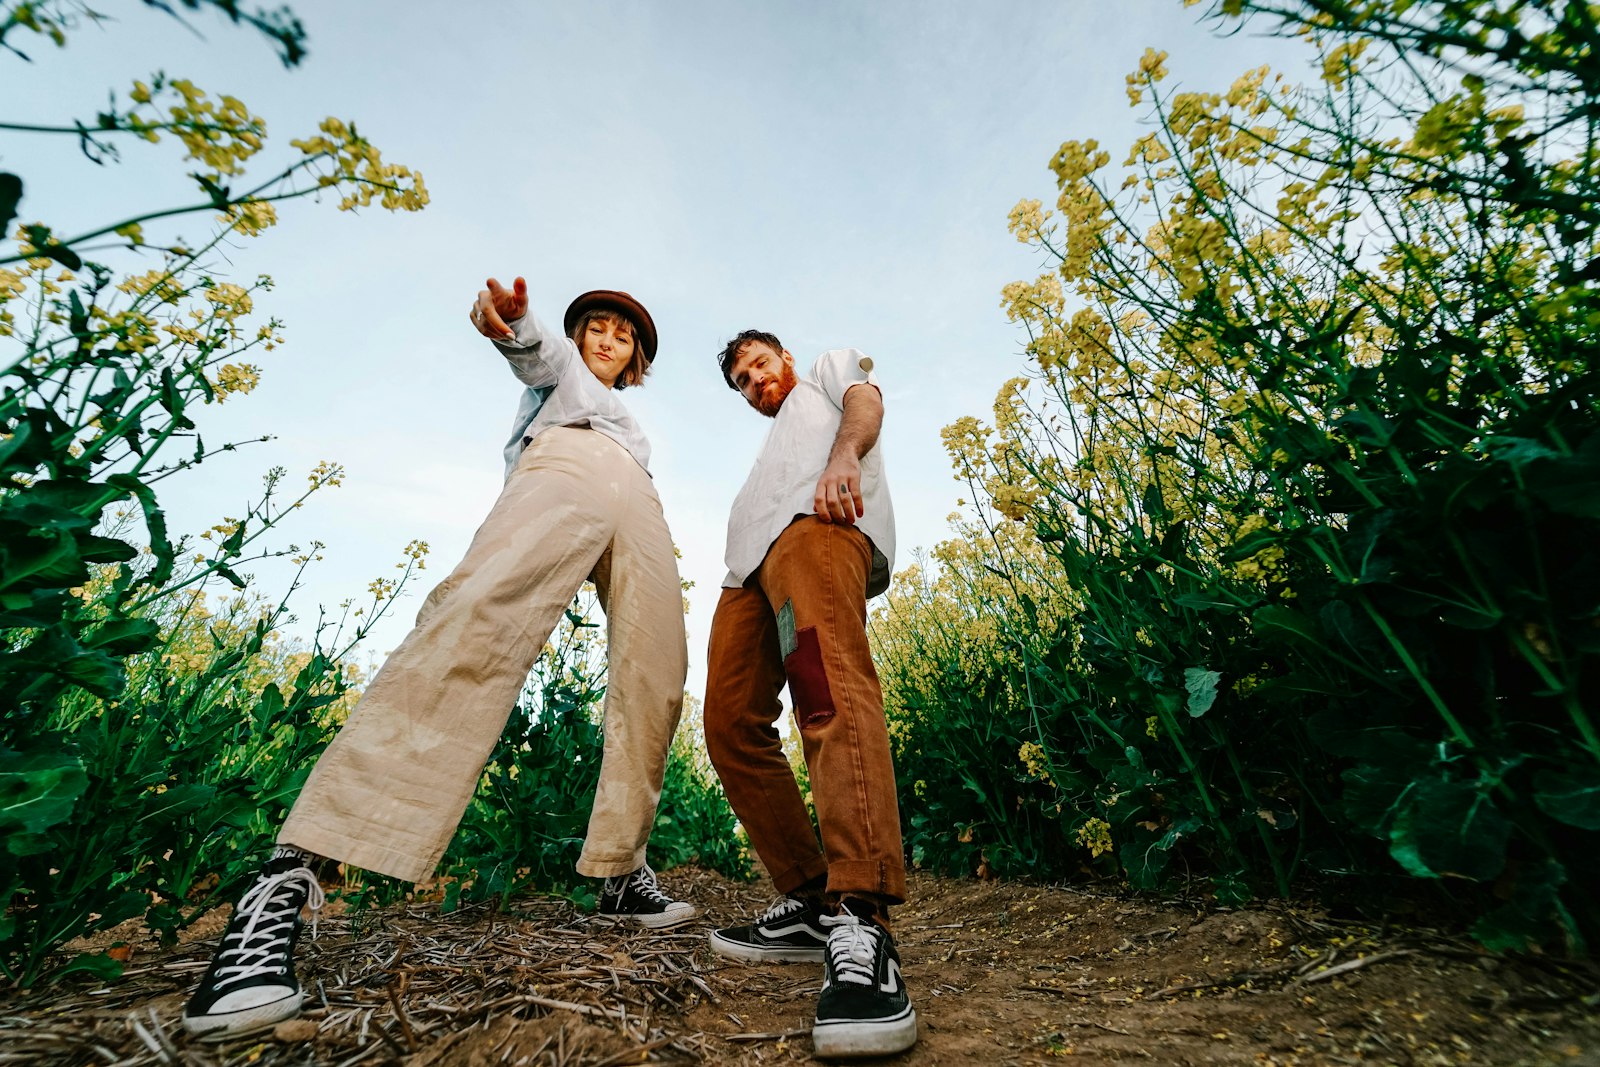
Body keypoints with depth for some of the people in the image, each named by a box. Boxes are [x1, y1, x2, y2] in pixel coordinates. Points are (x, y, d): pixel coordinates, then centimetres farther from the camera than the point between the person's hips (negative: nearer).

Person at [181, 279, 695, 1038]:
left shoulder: (627, 420, 45)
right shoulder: (559, 366, 30)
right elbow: (532, 350, 6)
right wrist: (512, 320, -17)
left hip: (640, 509, 7)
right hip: (566, 468, -6)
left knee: (655, 684, -10)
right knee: (476, 617, -32)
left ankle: (620, 871, -3)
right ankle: (289, 874, -36)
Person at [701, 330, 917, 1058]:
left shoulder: (827, 370, 33)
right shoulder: (772, 446, 47)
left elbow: (865, 399, 9)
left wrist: (844, 452, -16)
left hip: (815, 519, -8)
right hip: (749, 565, 8)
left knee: (830, 689, -31)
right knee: (732, 728, -6)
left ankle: (859, 923, -38)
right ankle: (808, 904, 0)